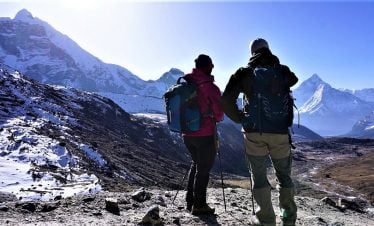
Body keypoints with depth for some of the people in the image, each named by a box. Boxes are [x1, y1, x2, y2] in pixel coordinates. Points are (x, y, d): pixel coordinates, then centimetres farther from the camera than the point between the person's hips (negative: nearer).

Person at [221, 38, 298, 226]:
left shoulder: (245, 73, -3)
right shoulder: (282, 71, 4)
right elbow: (294, 79, 29)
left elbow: (226, 100, -11)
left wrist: (241, 118, 3)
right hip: (280, 133, 2)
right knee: (284, 176, 20)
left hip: (254, 132, -2)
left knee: (259, 178, 12)